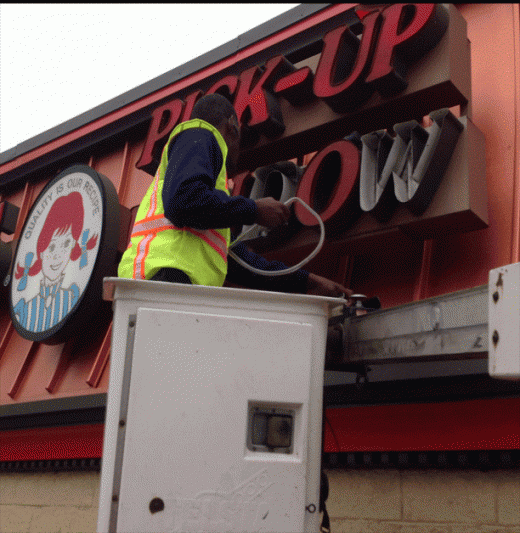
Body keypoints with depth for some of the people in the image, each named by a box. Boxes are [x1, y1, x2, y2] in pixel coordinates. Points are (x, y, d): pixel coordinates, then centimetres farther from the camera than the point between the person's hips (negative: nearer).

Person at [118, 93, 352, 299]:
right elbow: (182, 201, -11)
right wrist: (253, 210, 2)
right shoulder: (199, 136, 12)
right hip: (168, 277, -8)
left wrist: (307, 282, 32)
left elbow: (235, 257, 34)